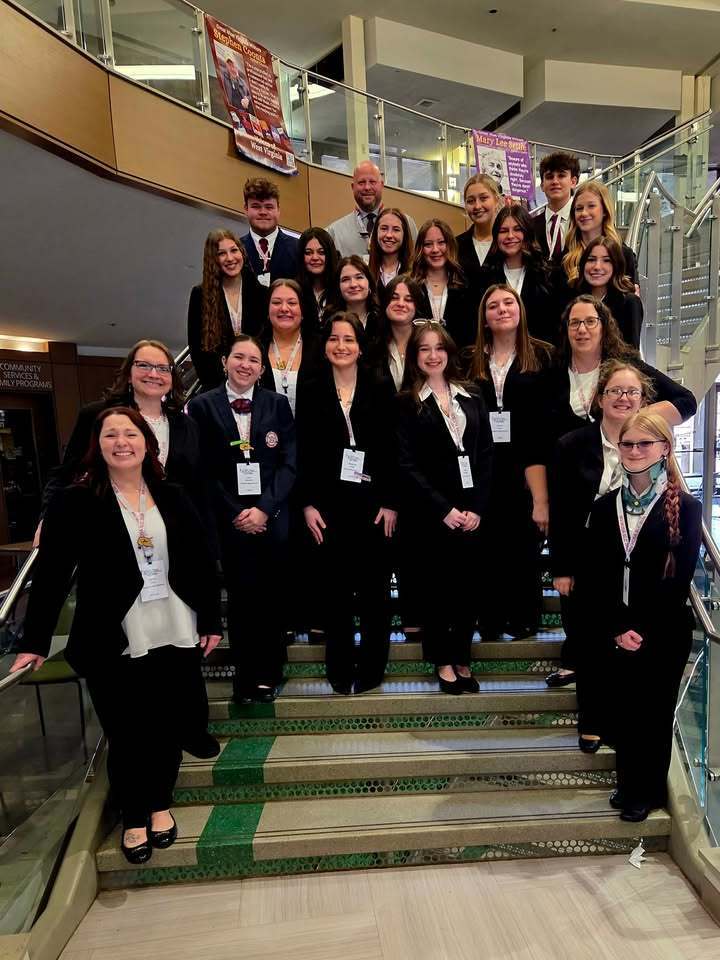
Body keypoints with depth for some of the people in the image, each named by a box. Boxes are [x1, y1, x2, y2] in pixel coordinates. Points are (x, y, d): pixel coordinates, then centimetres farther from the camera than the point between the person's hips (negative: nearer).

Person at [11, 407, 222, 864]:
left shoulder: (172, 497, 2)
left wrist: (211, 621, 3)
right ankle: (133, 817, 35)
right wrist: (35, 643, -5)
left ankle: (160, 804, 38)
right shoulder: (74, 502, -6)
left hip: (176, 636, 3)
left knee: (171, 727, 12)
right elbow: (51, 574, -5)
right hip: (113, 645, -2)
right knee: (127, 736, 10)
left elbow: (202, 560, 4)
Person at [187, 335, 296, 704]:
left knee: (270, 596, 8)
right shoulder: (202, 406, 3)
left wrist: (264, 508, -11)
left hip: (272, 517, 1)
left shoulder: (277, 404, 6)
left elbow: (289, 462, 0)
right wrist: (236, 514, -8)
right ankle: (245, 674, 24)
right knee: (241, 597, 6)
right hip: (229, 519, -1)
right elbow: (203, 469, -1)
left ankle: (268, 674, 26)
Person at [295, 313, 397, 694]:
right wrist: (308, 505, -4)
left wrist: (390, 503, -4)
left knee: (374, 587, 5)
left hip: (373, 502, 0)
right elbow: (303, 454, 3)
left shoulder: (380, 390, 5)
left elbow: (392, 451, 2)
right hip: (328, 505, 1)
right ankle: (340, 669, 20)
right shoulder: (311, 393, 6)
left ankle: (371, 666, 21)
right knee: (336, 588, 6)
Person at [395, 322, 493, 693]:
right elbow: (407, 464, -6)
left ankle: (461, 658, 23)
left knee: (469, 584, 7)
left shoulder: (471, 398, 11)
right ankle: (443, 661, 20)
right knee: (437, 586, 5)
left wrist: (477, 507, -5)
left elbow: (486, 455, 7)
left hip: (471, 511, 3)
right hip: (430, 512, -3)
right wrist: (444, 509, -12)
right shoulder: (406, 403, 0)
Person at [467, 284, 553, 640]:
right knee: (488, 552, 8)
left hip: (527, 471, -2)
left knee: (523, 552, 6)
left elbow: (549, 418, -3)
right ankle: (489, 629, 22)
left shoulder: (541, 356, 3)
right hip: (482, 471, 2)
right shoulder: (471, 361, 10)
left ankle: (523, 627, 21)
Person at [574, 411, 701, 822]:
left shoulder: (686, 509, -5)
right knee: (621, 713, 12)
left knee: (652, 715, 11)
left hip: (663, 636, -3)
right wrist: (617, 629, -9)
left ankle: (647, 792, 34)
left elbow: (678, 582, -10)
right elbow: (590, 578, 0)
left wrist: (642, 632, -14)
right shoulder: (605, 507, 4)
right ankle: (629, 784, 36)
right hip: (612, 636, 3)